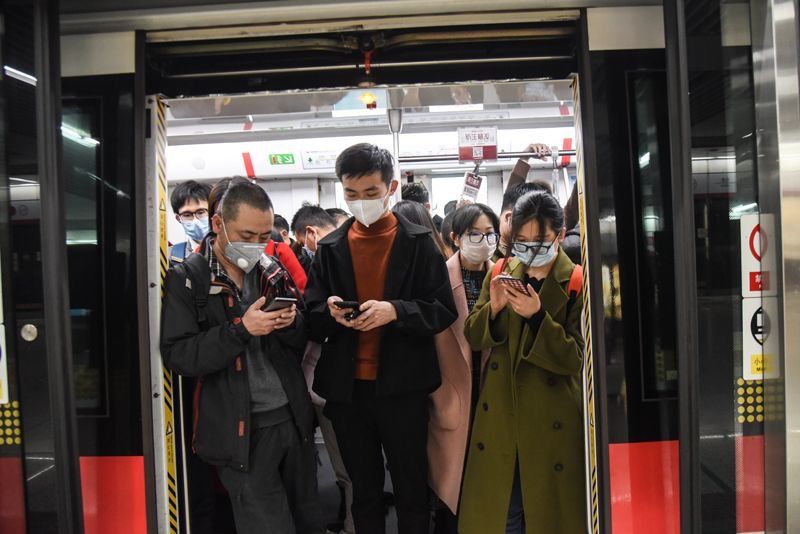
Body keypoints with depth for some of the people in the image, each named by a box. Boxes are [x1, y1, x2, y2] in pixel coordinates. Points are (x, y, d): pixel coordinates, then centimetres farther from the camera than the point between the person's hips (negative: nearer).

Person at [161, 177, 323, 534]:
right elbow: (177, 356, -13)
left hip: (294, 419, 5)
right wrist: (240, 329, -23)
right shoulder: (187, 279, -6)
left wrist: (291, 324, -10)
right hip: (242, 430, -5)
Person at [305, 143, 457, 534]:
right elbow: (312, 318, 6)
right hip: (346, 388, 3)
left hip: (403, 387, -2)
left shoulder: (418, 242, -2)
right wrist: (330, 312, -17)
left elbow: (444, 310, -6)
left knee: (412, 491, 11)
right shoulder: (330, 248, 6)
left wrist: (396, 311, -22)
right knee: (364, 493, 18)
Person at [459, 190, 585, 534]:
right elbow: (473, 337, 2)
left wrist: (537, 316, -25)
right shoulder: (500, 272, 3)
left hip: (551, 422, -3)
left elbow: (573, 358, -12)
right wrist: (493, 307, -18)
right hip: (499, 415, 3)